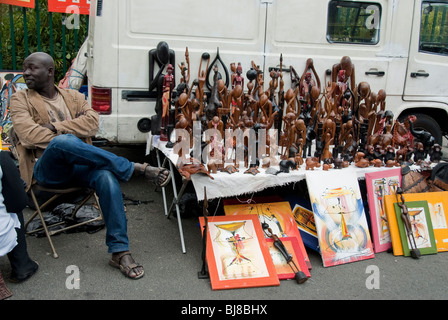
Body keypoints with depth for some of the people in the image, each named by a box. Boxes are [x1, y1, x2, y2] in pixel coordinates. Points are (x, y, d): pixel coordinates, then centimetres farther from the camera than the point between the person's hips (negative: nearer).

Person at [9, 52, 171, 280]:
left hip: (77, 165, 3)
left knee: (107, 176, -32)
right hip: (46, 169, -2)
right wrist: (64, 139, -13)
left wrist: (56, 127, -9)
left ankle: (119, 252, -26)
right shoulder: (20, 99, 12)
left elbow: (92, 122, 0)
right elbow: (29, 135, -6)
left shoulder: (73, 97, 19)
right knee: (62, 142, -37)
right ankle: (137, 169, -28)